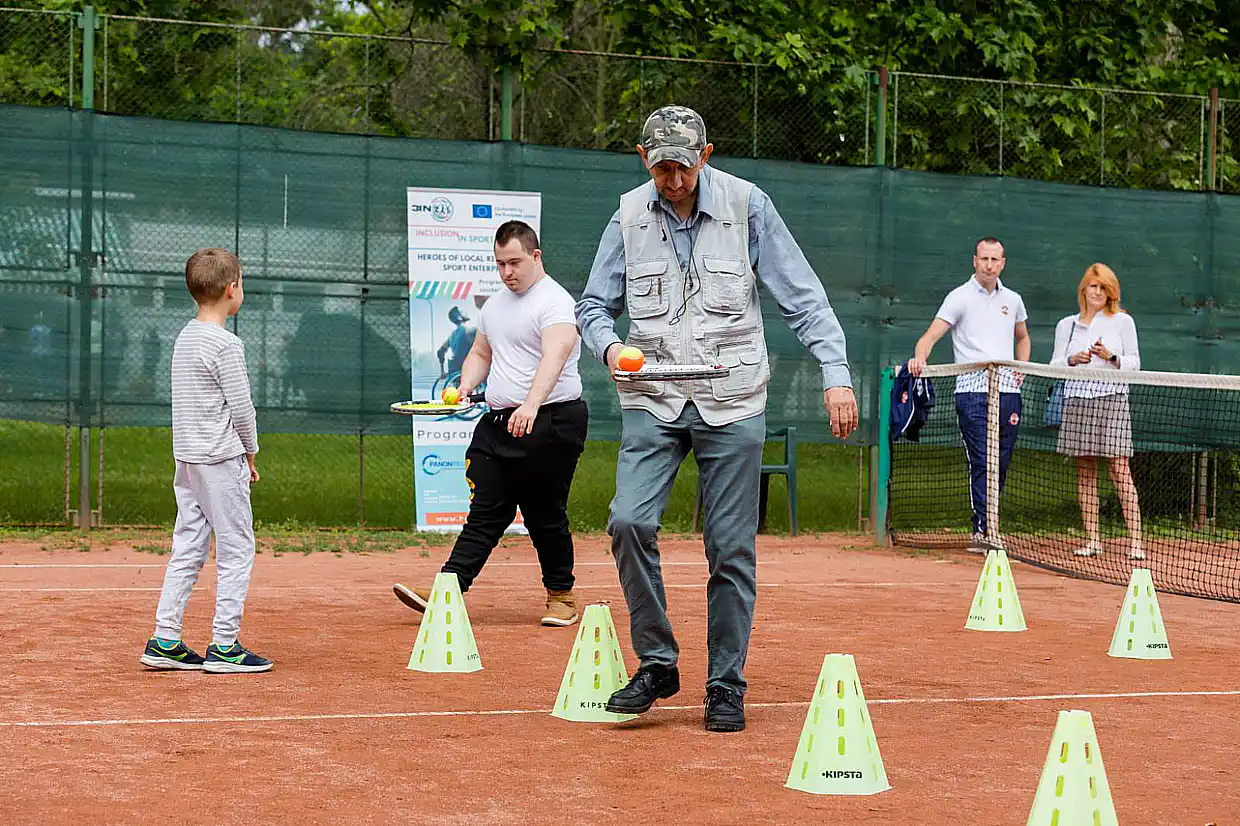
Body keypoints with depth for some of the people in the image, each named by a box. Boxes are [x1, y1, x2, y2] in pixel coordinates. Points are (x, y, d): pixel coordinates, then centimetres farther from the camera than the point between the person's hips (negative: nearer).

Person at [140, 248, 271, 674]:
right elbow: (241, 407, -14)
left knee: (187, 550, 10)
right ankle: (224, 646, 0)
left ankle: (164, 642, 9)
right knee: (236, 551, -1)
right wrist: (250, 452, 2)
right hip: (221, 461, -8)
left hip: (186, 459, 8)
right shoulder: (226, 344, -15)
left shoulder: (185, 337, 12)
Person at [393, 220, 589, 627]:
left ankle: (561, 595, 18)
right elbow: (481, 353, 28)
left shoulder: (555, 301, -11)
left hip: (550, 422, -7)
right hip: (497, 422, 7)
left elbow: (554, 356, -27)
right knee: (485, 514, 2)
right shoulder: (495, 305, 16)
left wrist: (531, 404, -42)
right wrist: (465, 386, 6)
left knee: (546, 516, 2)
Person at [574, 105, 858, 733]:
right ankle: (656, 663, 0)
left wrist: (835, 374, -10)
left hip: (732, 403, -1)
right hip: (652, 401, 1)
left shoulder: (747, 205, -2)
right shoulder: (629, 216, 4)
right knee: (629, 522, -16)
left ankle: (726, 685, 11)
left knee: (731, 547, -1)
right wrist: (610, 346, -11)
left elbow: (803, 298, -1)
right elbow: (593, 304, 11)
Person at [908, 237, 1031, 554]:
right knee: (981, 462, -14)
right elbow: (932, 334, -10)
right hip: (973, 389, -5)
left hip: (1008, 390, 5)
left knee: (1000, 465, 6)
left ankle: (983, 532, 13)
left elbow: (1022, 338, 32)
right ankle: (984, 530, -17)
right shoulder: (960, 298, 0)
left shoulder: (1012, 299, 15)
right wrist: (920, 357, -32)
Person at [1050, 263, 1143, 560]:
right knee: (1085, 472, 3)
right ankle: (1092, 539, 7)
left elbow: (1134, 363, 6)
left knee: (1120, 470, -9)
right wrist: (1073, 360, -7)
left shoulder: (1122, 321, 7)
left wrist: (1111, 357, -12)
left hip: (1112, 399, -3)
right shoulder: (1066, 325, 15)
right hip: (1077, 399, 3)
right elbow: (1055, 365, 13)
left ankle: (1135, 540, -11)